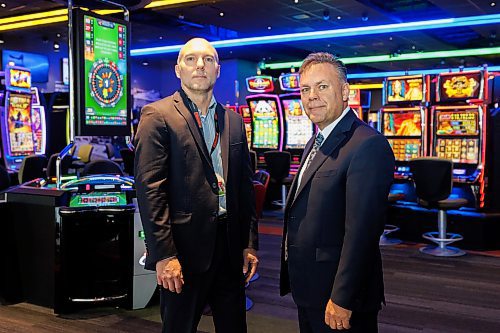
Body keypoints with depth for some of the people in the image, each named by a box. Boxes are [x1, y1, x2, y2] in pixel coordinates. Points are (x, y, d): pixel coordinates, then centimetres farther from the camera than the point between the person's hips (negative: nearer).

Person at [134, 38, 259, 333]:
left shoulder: (233, 120, 12)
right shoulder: (158, 116, -6)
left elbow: (245, 185, 14)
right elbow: (150, 189, -12)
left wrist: (250, 243, 9)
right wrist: (163, 254, -17)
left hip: (230, 245, 6)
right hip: (185, 247, -5)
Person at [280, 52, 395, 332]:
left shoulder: (368, 146, -21)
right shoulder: (317, 141, 10)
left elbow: (361, 232, -25)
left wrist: (342, 300, -24)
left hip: (337, 291, -9)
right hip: (308, 289, 9)